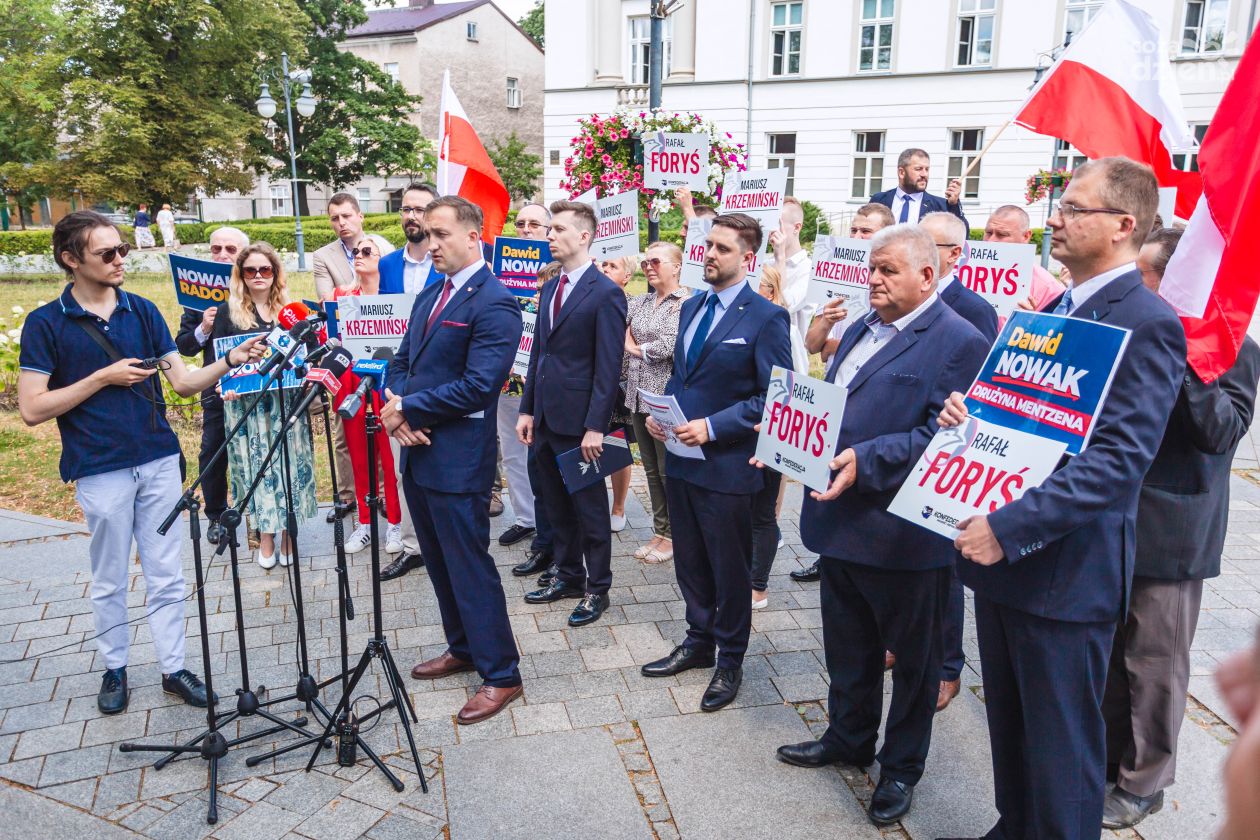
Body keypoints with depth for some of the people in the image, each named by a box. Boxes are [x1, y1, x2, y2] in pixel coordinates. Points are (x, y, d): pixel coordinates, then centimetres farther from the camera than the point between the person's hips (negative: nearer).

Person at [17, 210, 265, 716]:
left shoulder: (142, 311, 5)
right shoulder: (46, 324, -4)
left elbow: (183, 381, 2)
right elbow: (32, 409, -8)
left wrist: (230, 361, -15)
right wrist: (104, 377, -14)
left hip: (159, 461, 3)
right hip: (101, 470, -2)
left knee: (166, 575, 9)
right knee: (110, 581, 11)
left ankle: (173, 669, 20)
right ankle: (114, 668, 29)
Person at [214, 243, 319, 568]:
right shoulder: (227, 312, 5)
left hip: (286, 401, 1)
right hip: (245, 404, -1)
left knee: (288, 462, 3)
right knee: (256, 465, 3)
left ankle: (287, 532, 15)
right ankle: (265, 535, 13)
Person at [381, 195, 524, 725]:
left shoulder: (494, 303, -15)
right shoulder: (428, 298, 14)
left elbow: (479, 385, -22)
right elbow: (401, 363, 15)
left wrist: (407, 409, -15)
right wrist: (397, 412, -5)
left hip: (458, 461, -9)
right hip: (417, 452, 9)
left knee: (470, 566, -1)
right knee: (440, 563, 20)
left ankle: (500, 674, 13)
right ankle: (462, 649, 37)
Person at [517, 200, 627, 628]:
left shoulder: (605, 293, -12)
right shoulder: (550, 289, 12)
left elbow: (609, 368, -15)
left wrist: (595, 427, -18)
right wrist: (528, 410, 11)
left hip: (578, 421, -8)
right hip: (546, 417, 8)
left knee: (590, 507, 6)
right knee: (557, 505, 17)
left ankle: (597, 588, 20)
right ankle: (569, 576, 33)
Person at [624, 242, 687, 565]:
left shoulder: (687, 303, -9)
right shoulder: (640, 302, 11)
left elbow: (670, 346, -20)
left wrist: (636, 348, -7)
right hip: (639, 396, 7)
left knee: (669, 471, 4)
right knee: (651, 469, 14)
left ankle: (675, 535, 18)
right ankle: (660, 530, 26)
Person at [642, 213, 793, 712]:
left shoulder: (766, 318, -13)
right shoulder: (691, 307, 11)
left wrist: (712, 427, -22)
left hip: (727, 466, -7)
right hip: (681, 459, 7)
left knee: (729, 569, 9)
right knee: (690, 563, 19)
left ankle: (730, 661, 28)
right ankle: (699, 643, 39)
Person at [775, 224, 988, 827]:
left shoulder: (959, 342, -14)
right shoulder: (861, 329, 11)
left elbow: (941, 438, -22)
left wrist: (864, 461, -28)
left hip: (905, 532, -7)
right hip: (841, 521, 8)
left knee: (913, 656, 14)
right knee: (847, 647, 23)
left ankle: (902, 766, 33)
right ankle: (848, 739, 44)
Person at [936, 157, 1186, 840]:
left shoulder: (1147, 324, -15)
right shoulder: (1057, 309, 13)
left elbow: (1118, 462, -24)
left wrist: (1009, 529, -29)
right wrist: (970, 409, -2)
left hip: (1063, 571, -8)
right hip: (999, 551, 8)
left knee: (1059, 747, 8)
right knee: (1009, 723, 23)